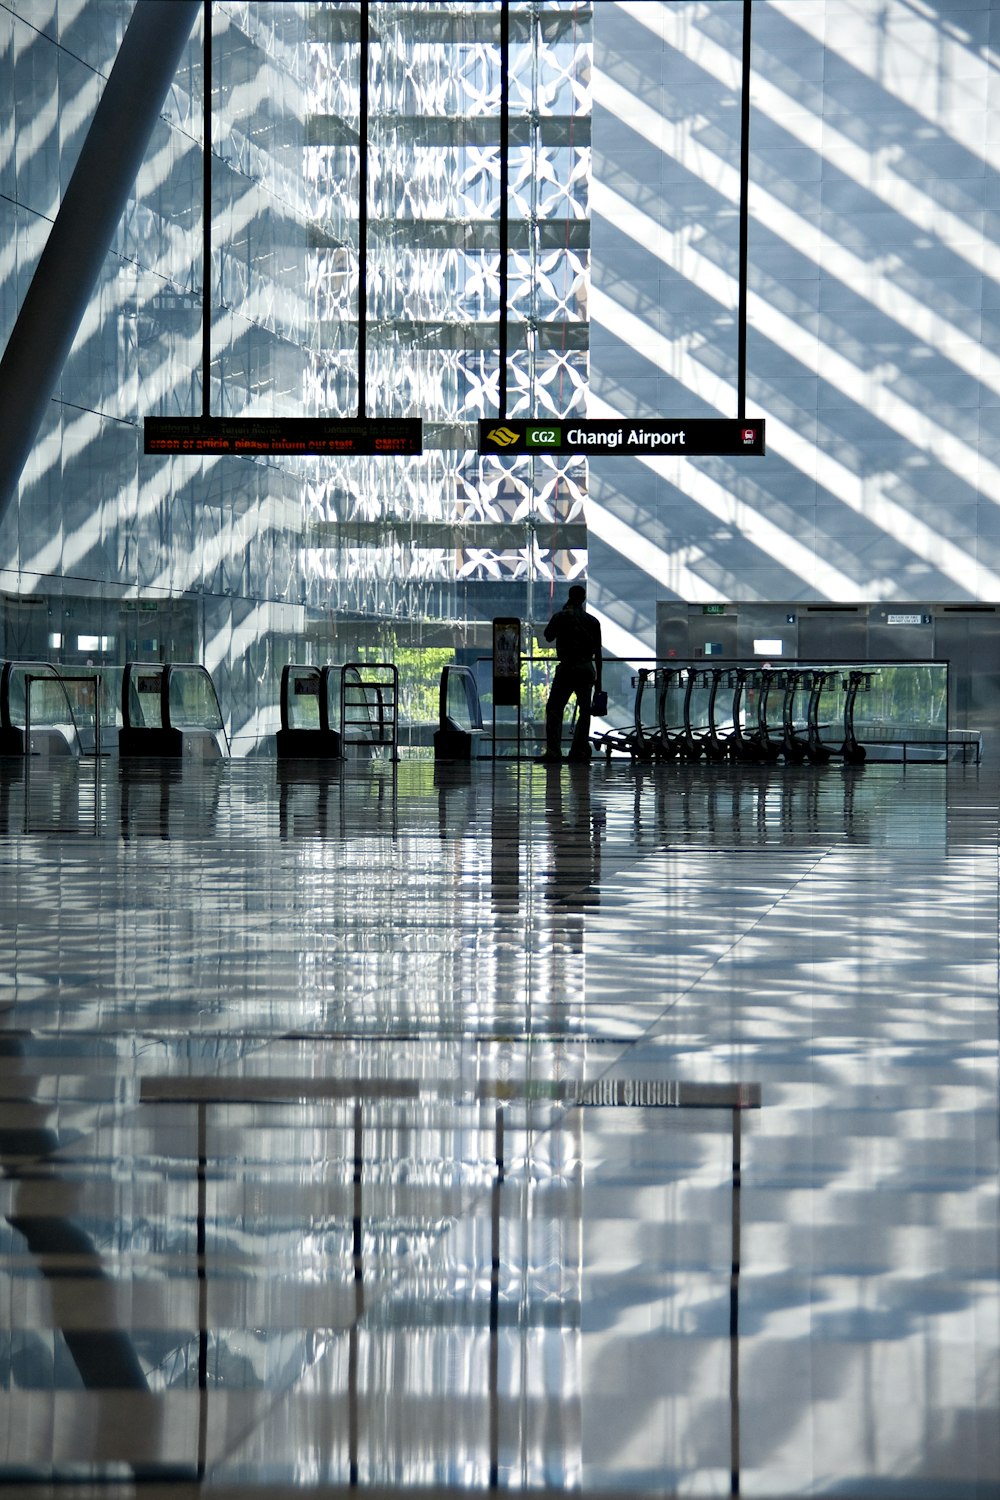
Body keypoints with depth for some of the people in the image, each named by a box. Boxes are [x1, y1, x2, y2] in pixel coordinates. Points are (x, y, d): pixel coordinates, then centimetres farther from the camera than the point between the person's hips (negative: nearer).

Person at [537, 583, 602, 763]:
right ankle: (579, 750, 8)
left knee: (554, 709, -3)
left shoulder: (561, 616, -2)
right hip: (587, 668, 3)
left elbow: (548, 636, 14)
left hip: (567, 667, -3)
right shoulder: (592, 621, 8)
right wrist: (598, 679, 14)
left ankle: (553, 750, -16)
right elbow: (598, 653, 8)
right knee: (585, 711, 12)